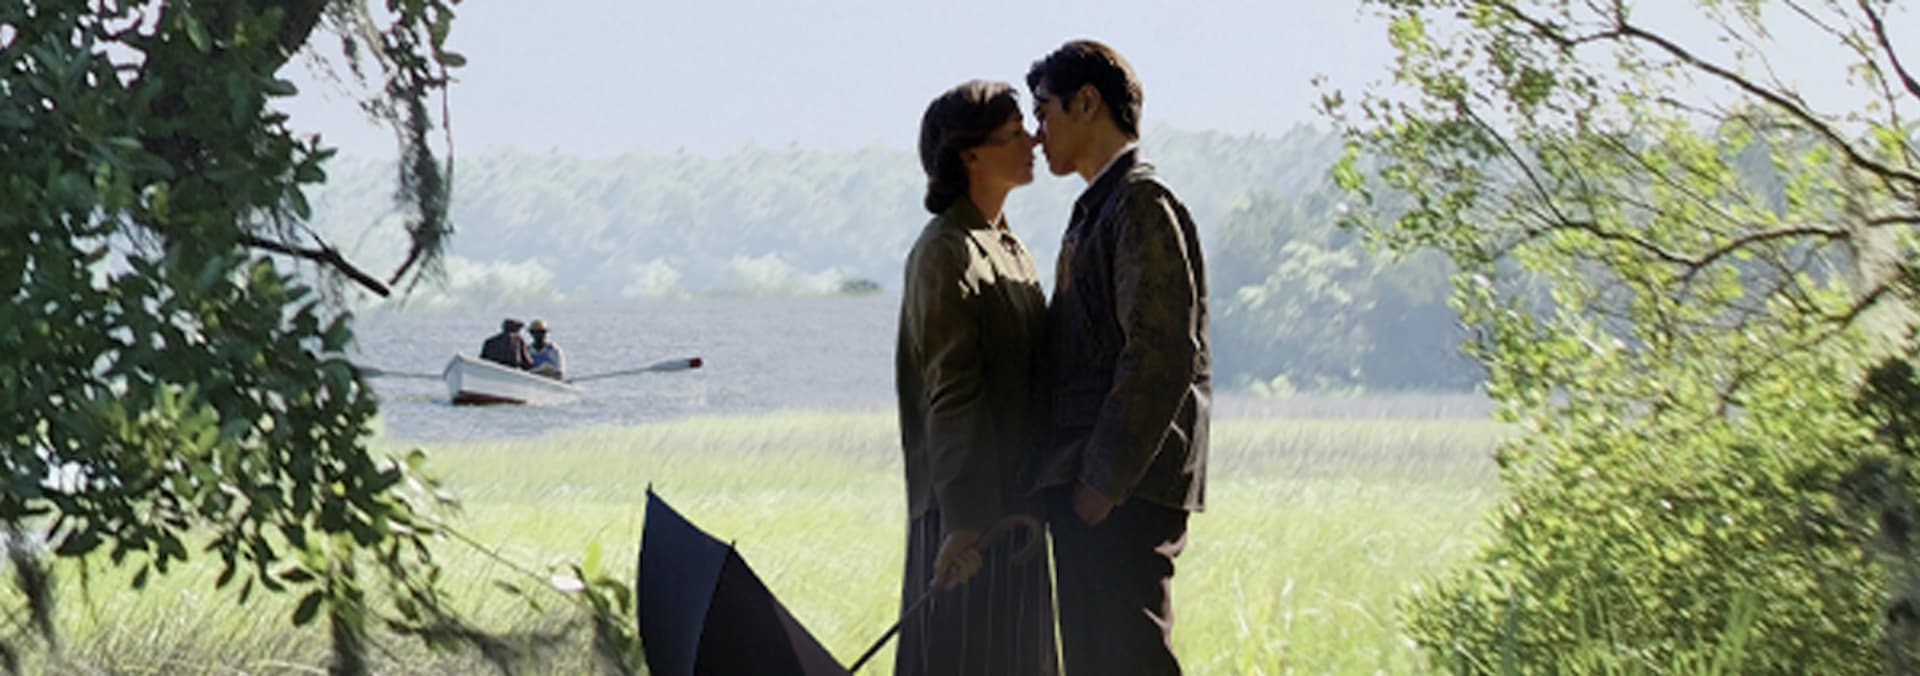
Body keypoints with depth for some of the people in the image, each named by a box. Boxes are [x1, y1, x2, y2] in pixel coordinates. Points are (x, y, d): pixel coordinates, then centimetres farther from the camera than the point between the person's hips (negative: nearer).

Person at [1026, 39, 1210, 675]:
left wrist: (1102, 483, -19)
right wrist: (1058, 483, 14)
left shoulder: (1142, 203, -9)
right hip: (1083, 486, 10)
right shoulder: (1095, 209, 20)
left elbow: (1161, 359, -17)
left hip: (1124, 489, -10)